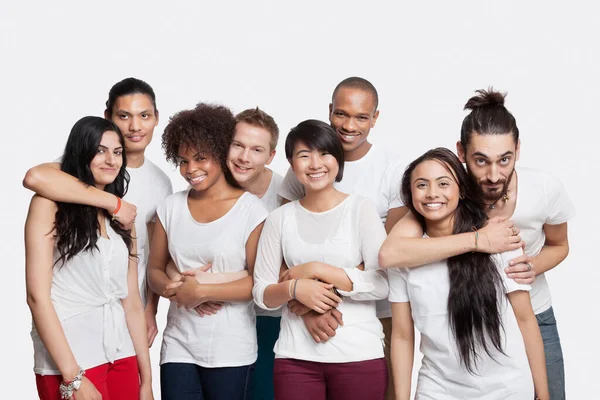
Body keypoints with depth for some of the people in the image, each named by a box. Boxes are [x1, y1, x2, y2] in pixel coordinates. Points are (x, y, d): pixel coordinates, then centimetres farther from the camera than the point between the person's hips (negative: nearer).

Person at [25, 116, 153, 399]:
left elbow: (132, 301, 11)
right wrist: (73, 377, -17)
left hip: (121, 354, 6)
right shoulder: (50, 205, -4)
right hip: (68, 357, -6)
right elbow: (37, 296, -12)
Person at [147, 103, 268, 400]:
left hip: (231, 350, -3)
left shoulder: (251, 209, -7)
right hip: (178, 345, 3)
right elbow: (154, 270, 9)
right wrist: (175, 289, -12)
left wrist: (202, 291, -15)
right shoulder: (171, 207, 7)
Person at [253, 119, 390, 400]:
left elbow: (383, 284, -9)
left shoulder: (361, 209, -2)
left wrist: (317, 270, -12)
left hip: (359, 354, -1)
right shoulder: (280, 218, 5)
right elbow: (261, 293, 4)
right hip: (296, 356, 2)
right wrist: (294, 288, -15)